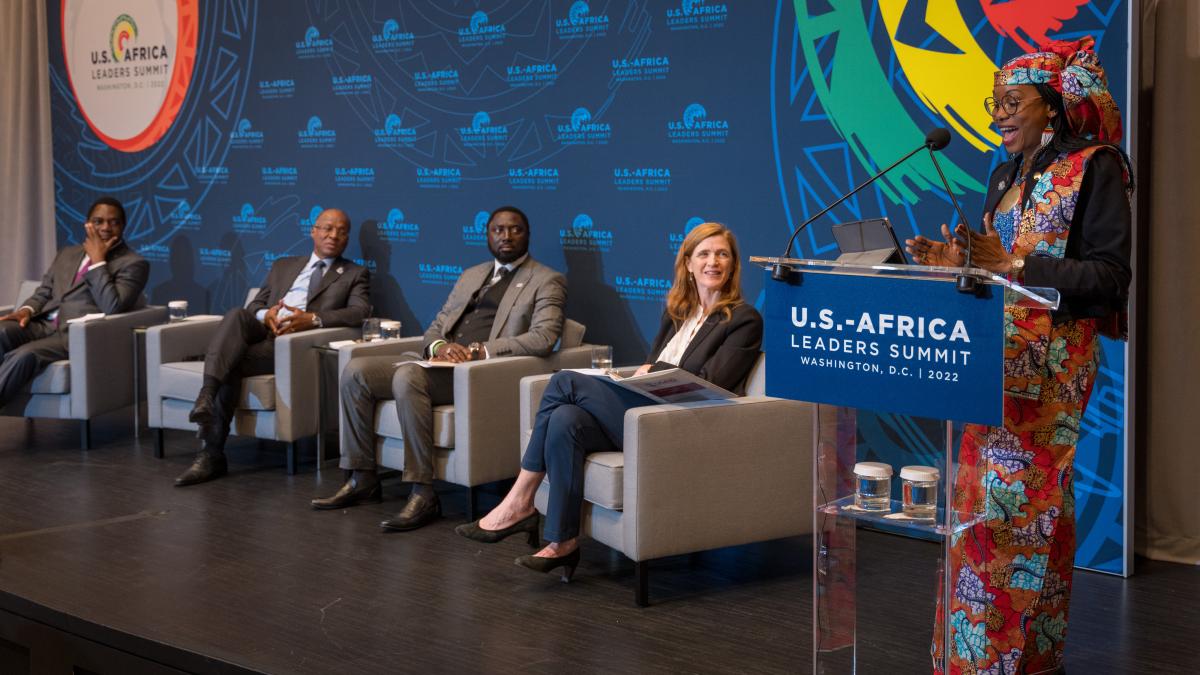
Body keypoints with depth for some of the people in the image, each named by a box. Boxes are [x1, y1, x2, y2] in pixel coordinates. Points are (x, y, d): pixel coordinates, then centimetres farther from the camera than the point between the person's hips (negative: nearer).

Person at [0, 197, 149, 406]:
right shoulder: (67, 254, 25)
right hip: (42, 325, 6)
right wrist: (27, 310, -1)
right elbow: (43, 293, 22)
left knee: (23, 356, -33)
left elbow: (111, 307, -11)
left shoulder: (134, 264, 3)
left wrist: (98, 261, -8)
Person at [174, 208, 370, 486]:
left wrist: (312, 319, -19)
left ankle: (212, 454, -31)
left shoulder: (355, 274, 16)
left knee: (231, 365, -31)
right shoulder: (283, 266, 29)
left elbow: (360, 312, -3)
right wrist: (265, 314, -6)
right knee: (236, 314, -33)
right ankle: (206, 397, -48)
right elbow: (255, 305, 21)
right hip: (261, 332, 4)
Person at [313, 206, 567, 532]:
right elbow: (435, 327, 23)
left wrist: (481, 350, -19)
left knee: (407, 376, -34)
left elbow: (543, 338, -11)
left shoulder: (547, 281, 4)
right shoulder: (470, 276, 26)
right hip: (439, 363, 7)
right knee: (356, 370, -10)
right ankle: (363, 479, -3)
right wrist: (440, 346, -3)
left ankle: (423, 494, -33)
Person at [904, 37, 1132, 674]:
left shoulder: (1094, 167, -6)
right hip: (997, 355, 7)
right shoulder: (1008, 173, 16)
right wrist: (957, 261, -1)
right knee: (987, 497, 5)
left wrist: (1013, 265, -20)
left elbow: (1109, 275, -13)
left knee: (1018, 502, -8)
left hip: (1052, 361, -7)